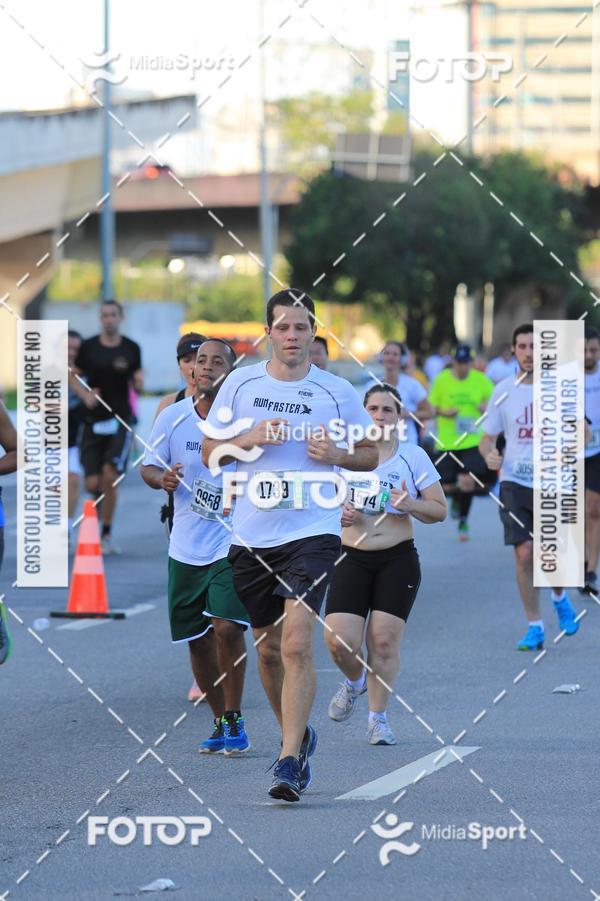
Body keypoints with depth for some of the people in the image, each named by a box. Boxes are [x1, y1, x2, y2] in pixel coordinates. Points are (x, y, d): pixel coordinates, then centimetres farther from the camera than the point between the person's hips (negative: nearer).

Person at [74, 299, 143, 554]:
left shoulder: (131, 349, 5)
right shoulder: (88, 347, 3)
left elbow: (138, 387, 11)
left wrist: (138, 381, -12)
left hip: (120, 420, -1)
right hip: (93, 421, 1)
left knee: (110, 475, -15)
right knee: (92, 483, -5)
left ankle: (106, 534, -3)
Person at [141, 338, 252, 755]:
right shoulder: (172, 417, 2)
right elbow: (148, 466, 9)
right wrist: (163, 478, -13)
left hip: (233, 539, -4)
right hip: (186, 545, 4)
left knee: (227, 626, -19)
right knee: (197, 638, 8)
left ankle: (235, 721, -5)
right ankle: (220, 721, 25)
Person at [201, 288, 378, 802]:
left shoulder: (337, 392, 1)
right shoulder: (241, 384, 5)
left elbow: (370, 454, 11)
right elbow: (211, 451, 10)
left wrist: (337, 455, -10)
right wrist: (249, 439, -9)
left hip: (312, 533, -3)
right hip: (251, 535, 3)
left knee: (297, 644, -17)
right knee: (268, 649, 13)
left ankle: (290, 761, -16)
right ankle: (297, 734, 36)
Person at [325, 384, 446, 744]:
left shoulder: (414, 457, 2)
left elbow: (440, 510, 4)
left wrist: (410, 505, -15)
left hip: (398, 561, -1)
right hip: (351, 559, 1)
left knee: (384, 641, -6)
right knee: (339, 640, -10)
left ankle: (378, 718, 9)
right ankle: (355, 681, 24)